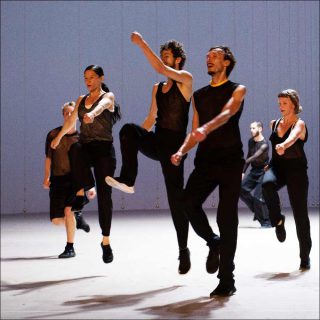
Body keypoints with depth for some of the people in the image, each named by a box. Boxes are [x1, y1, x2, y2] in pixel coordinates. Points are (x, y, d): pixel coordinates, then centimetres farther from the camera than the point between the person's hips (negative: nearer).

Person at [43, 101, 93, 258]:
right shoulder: (53, 135, 1)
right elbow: (48, 157, 9)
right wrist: (46, 177, -2)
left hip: (75, 179, -2)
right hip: (57, 180, 2)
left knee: (68, 210, -22)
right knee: (56, 220, -1)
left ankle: (70, 248, -8)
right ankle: (77, 217, 33)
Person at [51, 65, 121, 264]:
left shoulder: (108, 96, 1)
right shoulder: (81, 100, 16)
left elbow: (103, 104, -25)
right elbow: (71, 120, 33)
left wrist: (93, 113, -48)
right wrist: (59, 138, 45)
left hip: (104, 150, -3)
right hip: (85, 148, 3)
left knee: (104, 195, -2)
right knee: (75, 149, -38)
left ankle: (106, 241, 9)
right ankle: (82, 191, -34)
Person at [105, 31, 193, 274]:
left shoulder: (186, 80, -2)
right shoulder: (157, 88, 18)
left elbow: (161, 69, -19)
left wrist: (141, 43, -18)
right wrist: (134, 142, 14)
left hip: (173, 145, -5)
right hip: (156, 142, 6)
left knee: (176, 198, -4)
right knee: (128, 129, -27)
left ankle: (183, 250, 8)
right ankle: (127, 179, -29)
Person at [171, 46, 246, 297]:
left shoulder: (237, 90, 4)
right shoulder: (199, 95, 20)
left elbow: (227, 113, -17)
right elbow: (194, 131, 17)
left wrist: (206, 128, -38)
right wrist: (182, 151, -4)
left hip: (230, 160, -4)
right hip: (205, 160, 4)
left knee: (227, 218, -7)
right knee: (189, 202, -19)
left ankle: (226, 280, 0)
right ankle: (213, 242, 10)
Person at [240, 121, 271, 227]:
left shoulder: (264, 145, -19)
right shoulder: (251, 141, 5)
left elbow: (254, 157, -31)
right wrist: (243, 172, 12)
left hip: (262, 172, -7)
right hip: (254, 171, 7)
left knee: (258, 197, -14)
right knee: (241, 189, -7)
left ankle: (266, 222, -2)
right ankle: (257, 210, 9)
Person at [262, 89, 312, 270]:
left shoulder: (299, 124, -8)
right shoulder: (274, 124, 9)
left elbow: (293, 136, -32)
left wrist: (283, 145, -53)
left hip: (296, 168, -4)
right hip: (277, 166, 4)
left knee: (300, 212, 0)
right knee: (267, 184, -35)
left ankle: (305, 257, 13)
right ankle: (278, 220, -12)